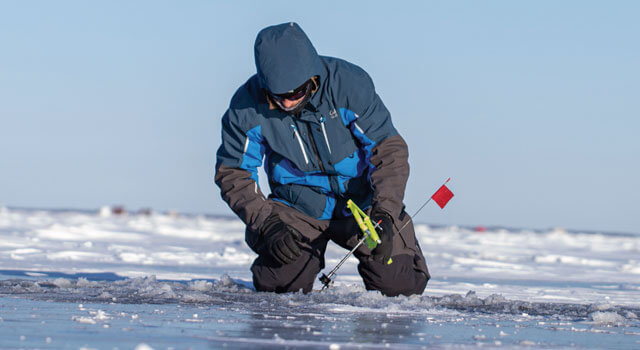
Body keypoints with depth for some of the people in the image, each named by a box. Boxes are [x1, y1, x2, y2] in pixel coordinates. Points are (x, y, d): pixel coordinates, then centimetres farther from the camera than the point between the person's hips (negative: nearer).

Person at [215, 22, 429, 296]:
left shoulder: (349, 84, -19)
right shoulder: (248, 105, -16)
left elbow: (389, 151, -16)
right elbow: (233, 174, -8)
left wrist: (383, 214, -30)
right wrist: (268, 224, -23)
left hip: (360, 201, 0)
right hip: (298, 207, 1)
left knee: (400, 284, -15)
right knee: (280, 286, -22)